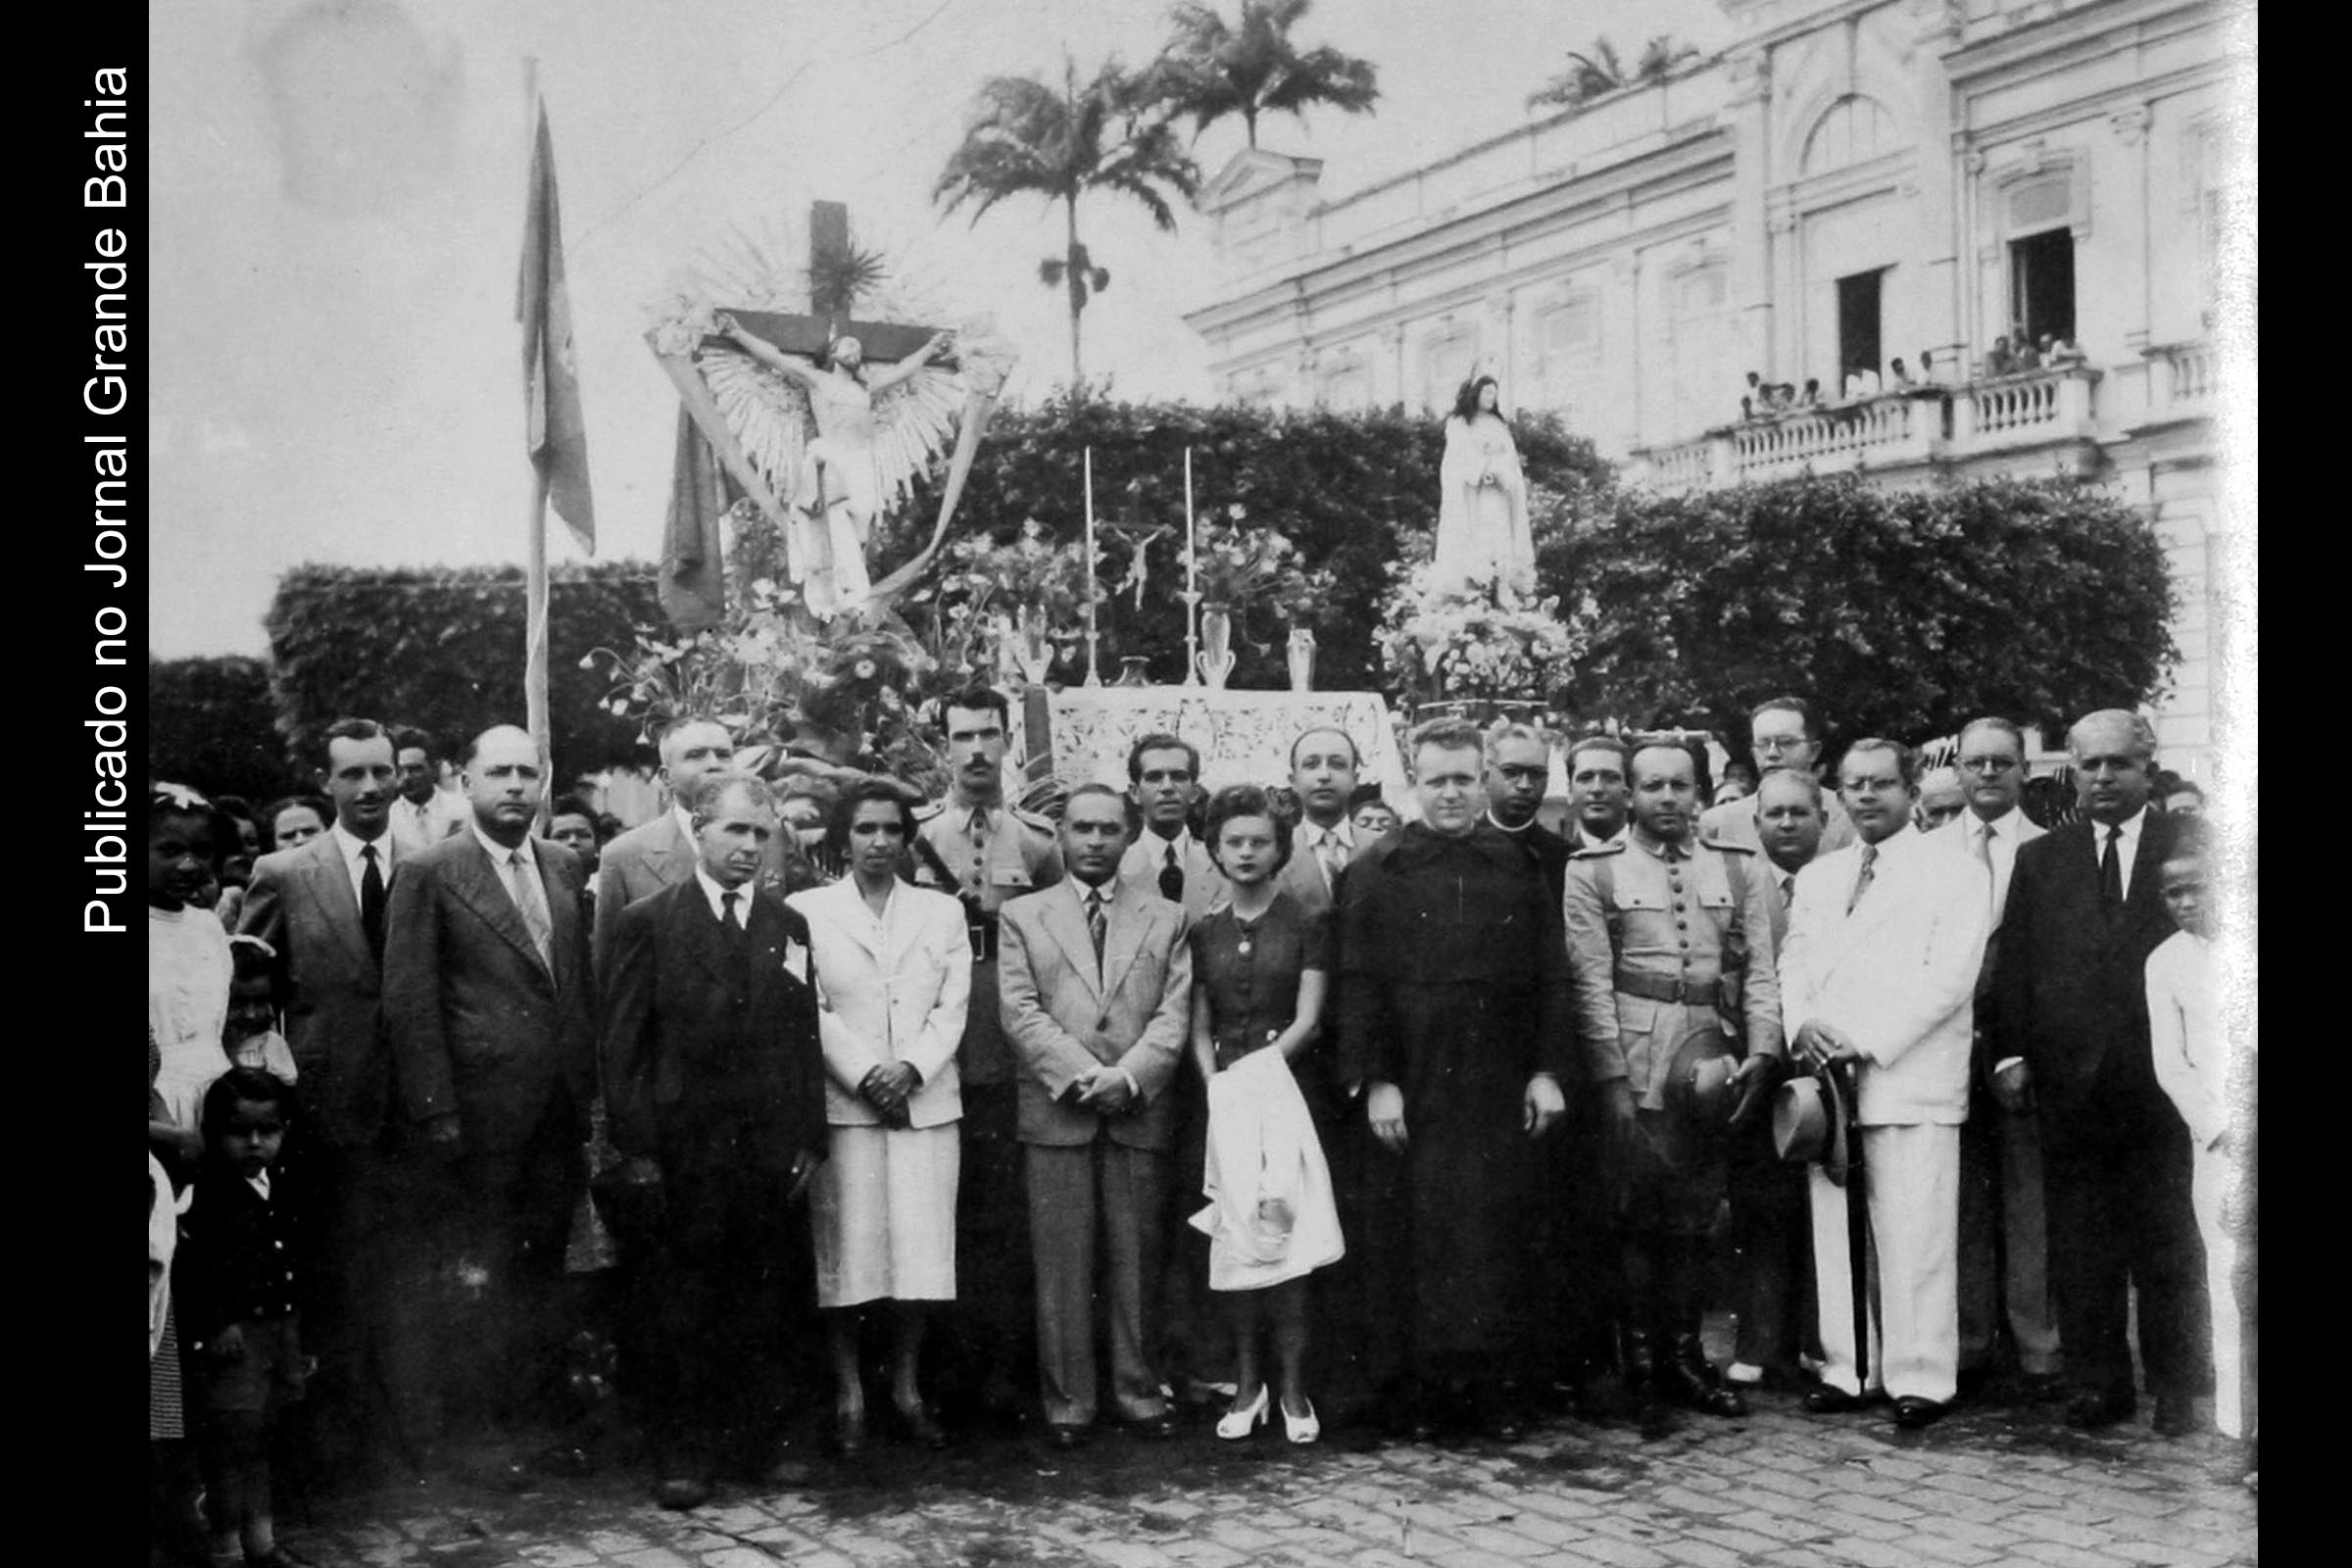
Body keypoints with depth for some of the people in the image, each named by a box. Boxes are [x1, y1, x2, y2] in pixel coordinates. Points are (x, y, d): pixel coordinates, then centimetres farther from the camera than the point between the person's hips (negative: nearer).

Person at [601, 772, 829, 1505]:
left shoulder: (788, 925, 10)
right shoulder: (649, 922, -1)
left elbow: (805, 1039, 11)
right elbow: (621, 1045, -3)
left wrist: (809, 1138, 4)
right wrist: (636, 1149, -8)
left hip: (772, 1147, 3)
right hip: (684, 1150, -3)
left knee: (766, 1302, 6)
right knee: (685, 1306, 4)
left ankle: (758, 1438, 19)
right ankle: (684, 1453, 13)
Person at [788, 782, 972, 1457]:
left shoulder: (943, 911, 14)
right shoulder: (807, 910, 6)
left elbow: (953, 1007, 6)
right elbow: (811, 1011, -1)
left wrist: (911, 1068, -9)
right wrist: (866, 1074, -11)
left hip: (926, 1102, 2)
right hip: (843, 1104, -2)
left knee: (922, 1247, 0)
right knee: (846, 1249, -3)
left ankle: (906, 1385, 12)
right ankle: (848, 1394, 6)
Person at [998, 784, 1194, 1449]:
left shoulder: (1166, 919, 12)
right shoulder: (1023, 916, 10)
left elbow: (1174, 1014, 3)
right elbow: (1020, 1013, 0)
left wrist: (1128, 1076, -12)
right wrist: (1079, 1076, -12)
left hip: (1141, 1112, 1)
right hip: (1055, 1112, -1)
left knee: (1138, 1259, 4)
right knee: (1062, 1264, 0)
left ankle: (1139, 1392, 14)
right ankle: (1067, 1401, 7)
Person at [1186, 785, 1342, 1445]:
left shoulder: (1309, 921, 3)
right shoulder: (1203, 933, 13)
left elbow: (1307, 1020, -4)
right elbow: (1200, 1029, 11)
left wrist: (1254, 1073, -13)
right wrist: (1216, 1084, -6)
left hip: (1287, 1090, -3)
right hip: (1224, 1099, 3)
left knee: (1282, 1232, -8)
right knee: (1233, 1235, -1)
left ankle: (1292, 1386, -2)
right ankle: (1246, 1382, 7)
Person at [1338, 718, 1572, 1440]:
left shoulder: (1518, 870, 9)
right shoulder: (1378, 872, 1)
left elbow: (1549, 977, 9)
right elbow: (1359, 983, -2)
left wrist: (1547, 1070, 1)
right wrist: (1375, 1080, -9)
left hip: (1504, 1089, 2)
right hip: (1414, 1088, -2)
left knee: (1499, 1230, 2)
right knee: (1421, 1234, 0)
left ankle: (1487, 1379, 10)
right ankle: (1423, 1376, 9)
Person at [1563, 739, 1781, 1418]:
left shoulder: (1737, 868, 12)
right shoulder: (1594, 870, 3)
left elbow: (1760, 971, 9)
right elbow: (1590, 981, -3)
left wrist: (1763, 1052, -5)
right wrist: (1612, 1079, -10)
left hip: (1713, 1048, 3)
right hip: (1631, 1055, -3)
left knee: (1694, 1213, 6)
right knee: (1639, 1209, -3)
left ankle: (1682, 1356, 15)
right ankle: (1639, 1356, 7)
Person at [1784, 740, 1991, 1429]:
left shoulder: (1956, 874, 1)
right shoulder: (1816, 877, 19)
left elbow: (1949, 977, -8)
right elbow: (1792, 964, 16)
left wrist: (1865, 1039, -14)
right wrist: (1802, 1026, -6)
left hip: (1911, 1082, -5)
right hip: (1827, 1079, 5)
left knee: (1915, 1240, -6)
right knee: (1838, 1237, 6)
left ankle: (1921, 1380, 2)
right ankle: (1848, 1371, 13)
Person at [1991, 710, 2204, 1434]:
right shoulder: (2039, 859, 11)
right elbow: (2013, 965, 7)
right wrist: (2011, 1054, -2)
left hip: (2164, 1077, -2)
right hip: (2070, 1079, 2)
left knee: (2169, 1245, 4)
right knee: (2080, 1247, 5)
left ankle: (2176, 1391, 14)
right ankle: (2097, 1385, 14)